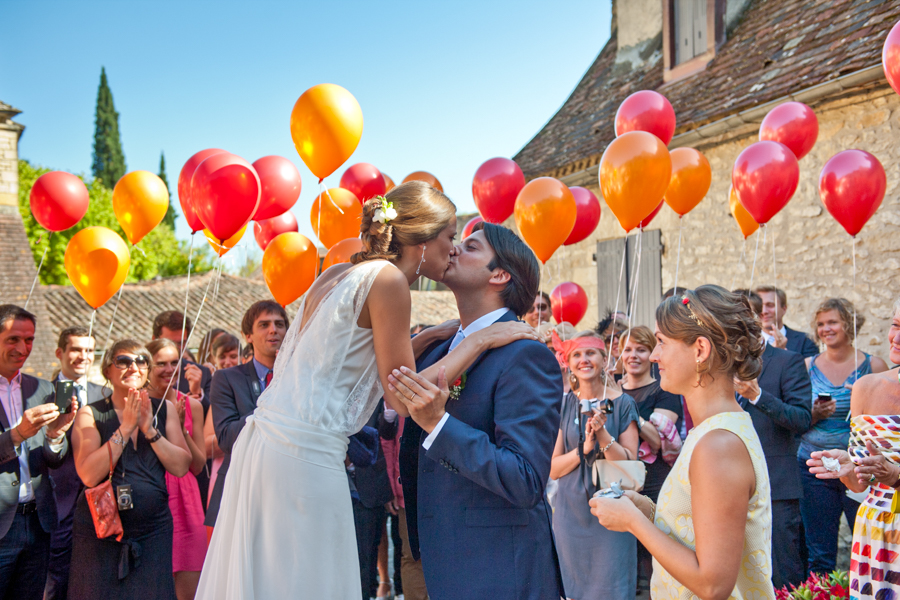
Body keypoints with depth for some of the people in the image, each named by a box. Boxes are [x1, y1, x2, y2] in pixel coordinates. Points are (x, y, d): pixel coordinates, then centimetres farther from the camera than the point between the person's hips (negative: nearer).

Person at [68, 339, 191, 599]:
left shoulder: (164, 409, 7)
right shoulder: (90, 414, 0)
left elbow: (181, 467, -2)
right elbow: (89, 475, -13)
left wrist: (150, 430, -13)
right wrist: (126, 428, -16)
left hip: (153, 529, 2)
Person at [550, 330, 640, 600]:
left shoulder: (622, 403, -4)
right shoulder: (563, 405, 1)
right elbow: (553, 469, -2)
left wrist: (603, 434, -23)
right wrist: (585, 447, -18)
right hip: (572, 511, 2)